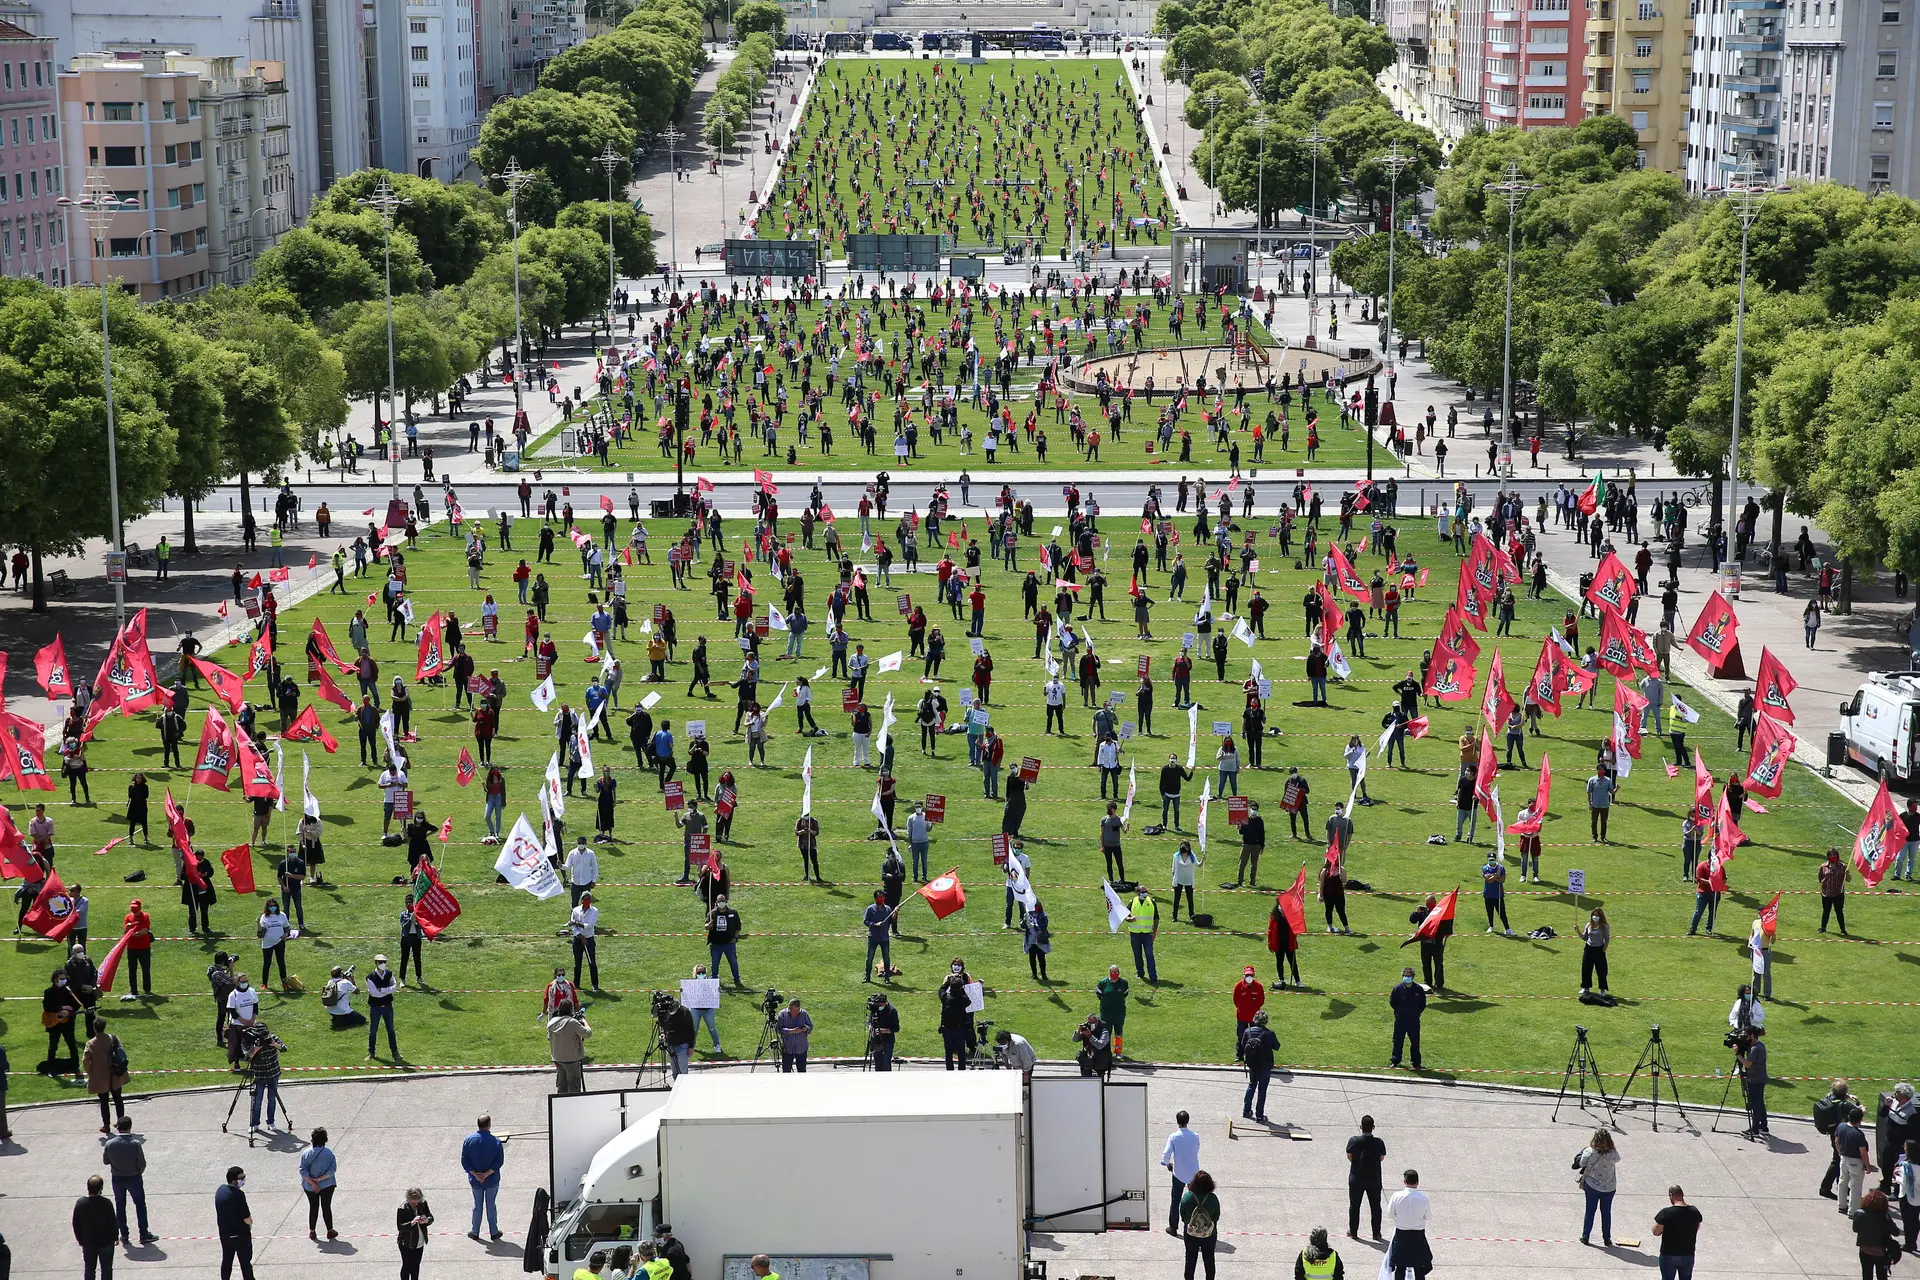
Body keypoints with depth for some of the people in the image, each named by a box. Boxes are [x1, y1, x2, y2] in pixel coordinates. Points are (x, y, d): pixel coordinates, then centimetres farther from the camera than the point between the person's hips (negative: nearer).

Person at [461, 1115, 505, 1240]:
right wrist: (487, 1174, -14)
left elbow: (464, 1161, -9)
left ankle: (475, 1232, 24)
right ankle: (494, 1232, 20)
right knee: (491, 1205, 11)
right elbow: (499, 1161, -15)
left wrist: (475, 1174, -11)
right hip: (492, 1180, -1)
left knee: (477, 1205, 16)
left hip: (475, 1181, 1)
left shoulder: (469, 1140, -9)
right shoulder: (496, 1142, -14)